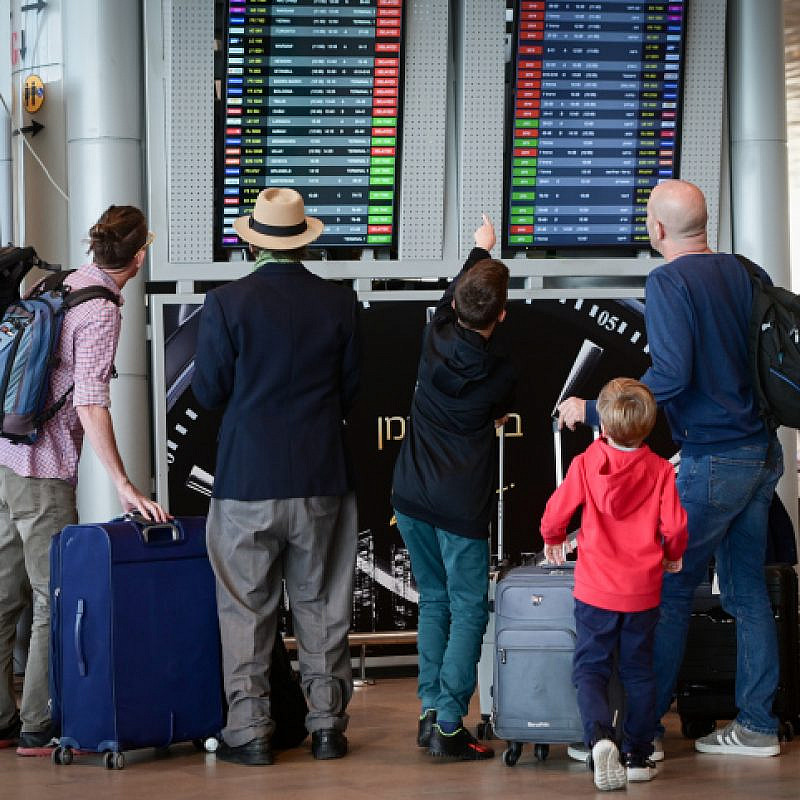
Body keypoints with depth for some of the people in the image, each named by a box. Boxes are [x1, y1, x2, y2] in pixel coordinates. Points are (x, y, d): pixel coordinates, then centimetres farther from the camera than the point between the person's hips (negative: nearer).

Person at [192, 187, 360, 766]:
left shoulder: (227, 304, -9)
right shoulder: (340, 304, -1)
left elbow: (208, 392, -5)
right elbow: (351, 391, 5)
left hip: (246, 481, -2)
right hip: (323, 479, 3)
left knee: (246, 610, 5)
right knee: (322, 607, 12)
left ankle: (250, 731, 5)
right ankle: (328, 725, 15)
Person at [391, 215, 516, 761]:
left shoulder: (436, 340, -1)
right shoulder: (501, 375, -10)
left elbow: (452, 297, 22)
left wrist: (481, 251, 38)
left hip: (411, 496, 5)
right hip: (461, 506, -5)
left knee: (434, 600, 16)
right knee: (469, 609, 0)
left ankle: (430, 711, 13)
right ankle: (449, 725, -7)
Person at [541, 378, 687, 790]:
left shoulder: (585, 464, -7)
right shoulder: (660, 470, -5)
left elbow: (556, 513, -3)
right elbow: (675, 526, -7)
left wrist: (553, 541, 19)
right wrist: (673, 555, 15)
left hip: (596, 590, -1)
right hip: (643, 590, 1)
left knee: (590, 669, 4)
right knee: (639, 671, 14)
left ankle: (599, 734, -21)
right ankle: (638, 755, 16)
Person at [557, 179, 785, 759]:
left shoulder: (669, 282, -13)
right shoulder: (748, 274, 8)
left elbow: (670, 376, -22)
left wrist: (592, 411, -14)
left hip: (711, 459, -7)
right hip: (763, 451, 8)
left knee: (670, 591, 0)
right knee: (747, 588, 12)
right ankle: (756, 725, 16)